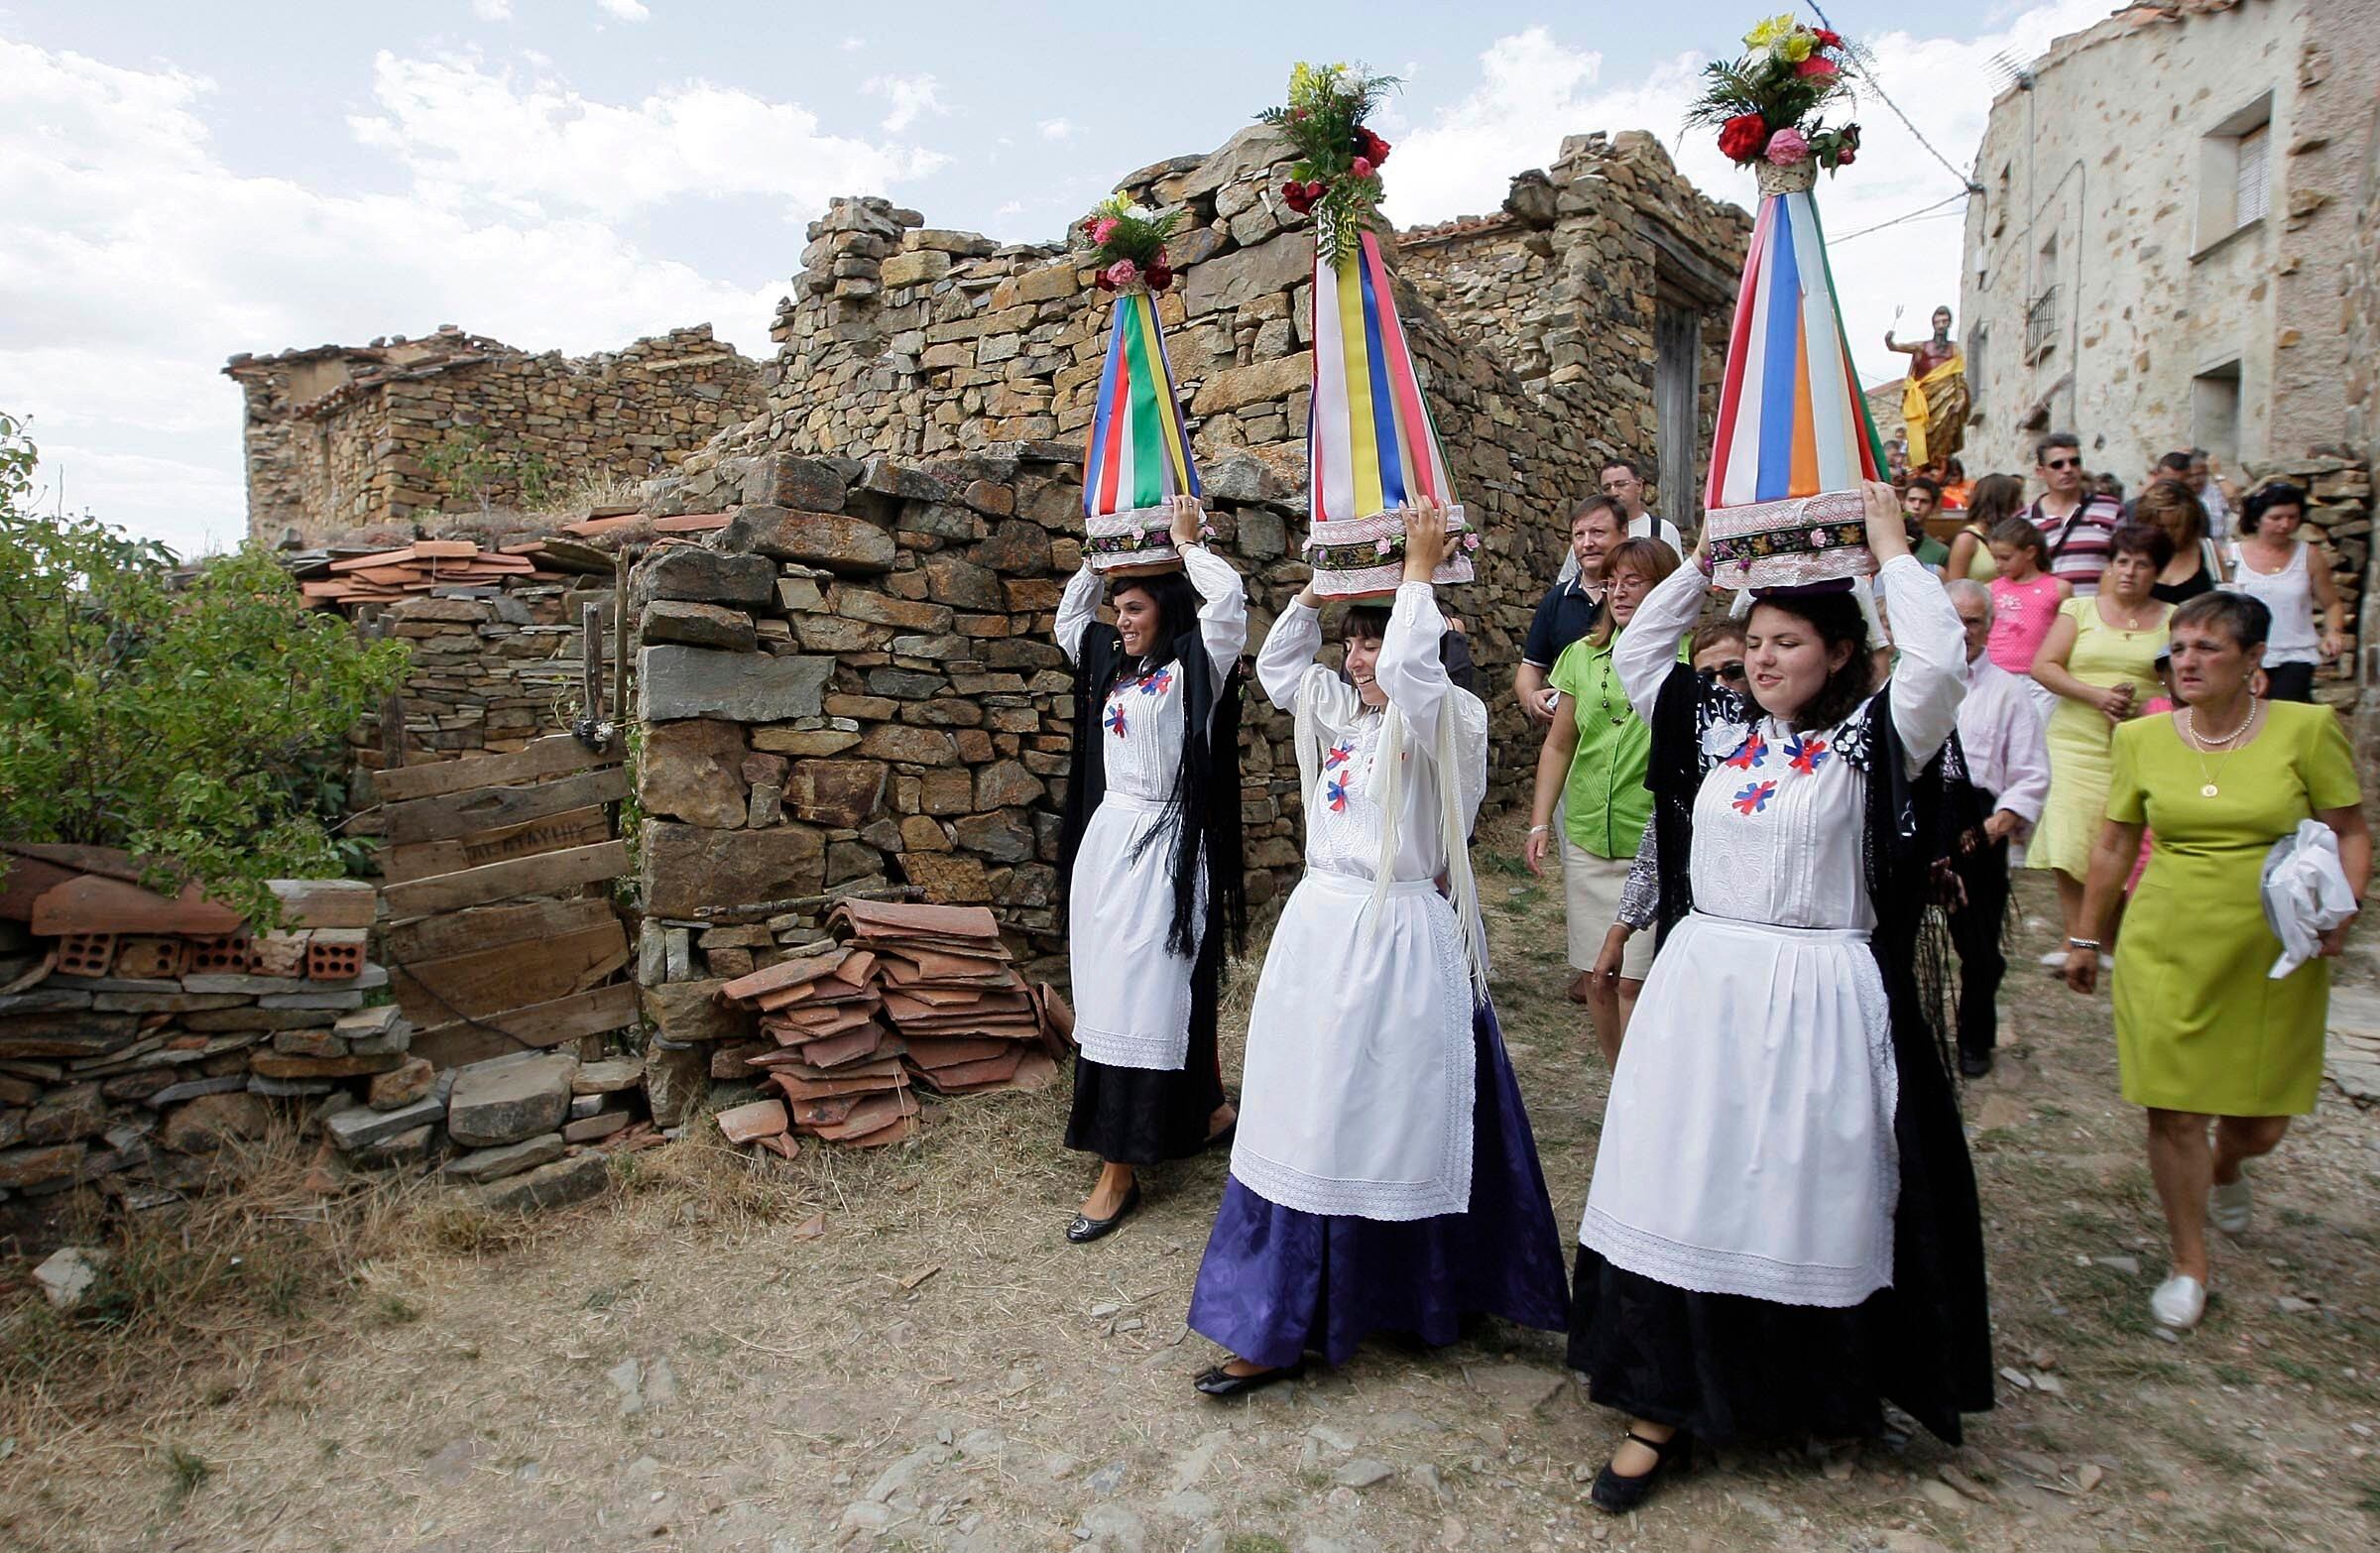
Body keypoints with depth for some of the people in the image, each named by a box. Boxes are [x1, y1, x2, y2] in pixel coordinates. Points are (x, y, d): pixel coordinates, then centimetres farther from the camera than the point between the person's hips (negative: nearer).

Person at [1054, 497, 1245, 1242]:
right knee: (1105, 991, 10)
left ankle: (1120, 1169, 0)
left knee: (1150, 994, -5)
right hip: (1105, 837, 8)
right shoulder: (1113, 663, 13)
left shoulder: (1195, 666, -6)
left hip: (1165, 845, -8)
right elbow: (1067, 621, 29)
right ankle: (1205, 1108, 27)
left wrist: (1187, 542, -4)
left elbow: (1228, 595, -20)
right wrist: (1099, 558, 18)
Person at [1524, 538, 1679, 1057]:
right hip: (1586, 839, 5)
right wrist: (1540, 822, 10)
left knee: (1633, 980, -5)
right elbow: (1558, 745, 14)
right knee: (1597, 976, 11)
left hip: (1653, 845, -5)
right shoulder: (1583, 655, 7)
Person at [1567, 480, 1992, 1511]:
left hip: (1816, 997, -4)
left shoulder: (1873, 739, -3)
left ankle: (1820, 1392, 31)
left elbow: (1940, 663, -21)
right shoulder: (1716, 726, 8)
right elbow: (1635, 652, 15)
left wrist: (1890, 550, -10)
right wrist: (1704, 563, 9)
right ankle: (1663, 1404, 17)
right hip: (1700, 986, 4)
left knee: (1806, 1195, 7)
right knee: (1681, 1192, 6)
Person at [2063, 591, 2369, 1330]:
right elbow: (2113, 844, 8)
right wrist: (2086, 937, 12)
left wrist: (2343, 908, -15)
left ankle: (2227, 1169, 48)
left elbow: (2351, 832, 3)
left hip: (2273, 955, 0)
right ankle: (2190, 1264, 20)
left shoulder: (2307, 729, -4)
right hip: (2165, 947, 0)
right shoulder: (2142, 738, 0)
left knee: (2261, 1122, 10)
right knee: (2172, 1110, 0)